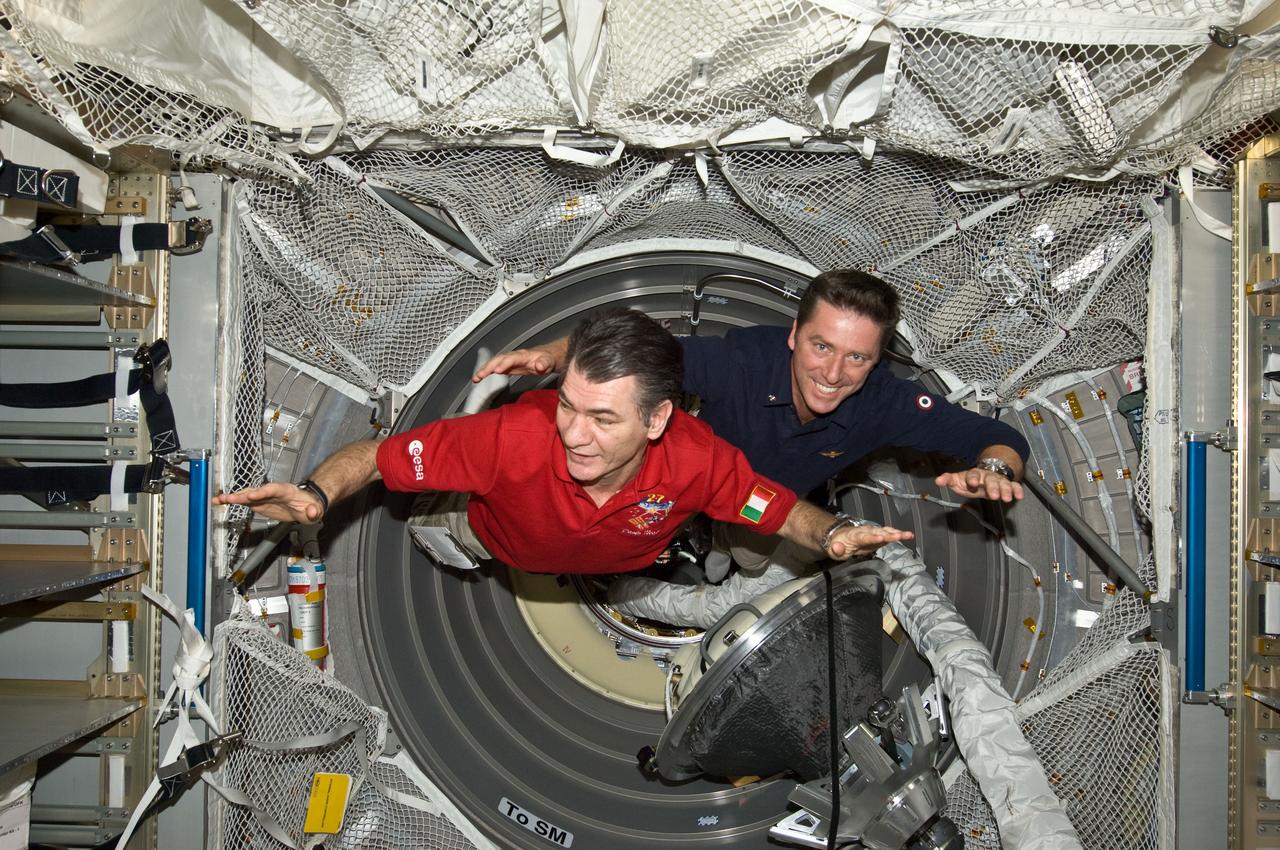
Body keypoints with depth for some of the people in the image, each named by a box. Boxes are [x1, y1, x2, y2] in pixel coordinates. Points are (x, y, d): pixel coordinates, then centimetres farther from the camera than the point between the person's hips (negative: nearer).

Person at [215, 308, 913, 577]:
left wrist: (833, 535, -44)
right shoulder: (516, 436, -49)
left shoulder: (697, 459, -43)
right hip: (502, 545, -1)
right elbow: (375, 456, -38)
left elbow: (782, 510, -24)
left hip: (630, 559, 2)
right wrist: (317, 494, -57)